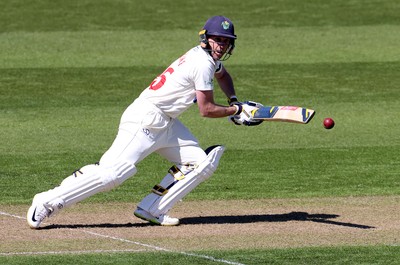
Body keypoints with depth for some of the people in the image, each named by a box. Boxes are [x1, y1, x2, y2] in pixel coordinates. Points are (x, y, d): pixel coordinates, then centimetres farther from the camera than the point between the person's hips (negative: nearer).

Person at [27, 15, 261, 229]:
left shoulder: (208, 58, 15)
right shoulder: (203, 63, -14)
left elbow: (222, 74, 41)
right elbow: (207, 110, -11)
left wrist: (234, 100, 25)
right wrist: (237, 110, 2)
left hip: (167, 123, 10)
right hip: (146, 120, -10)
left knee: (201, 163, 2)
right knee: (112, 171, -20)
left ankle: (152, 210, -3)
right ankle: (48, 202, -16)